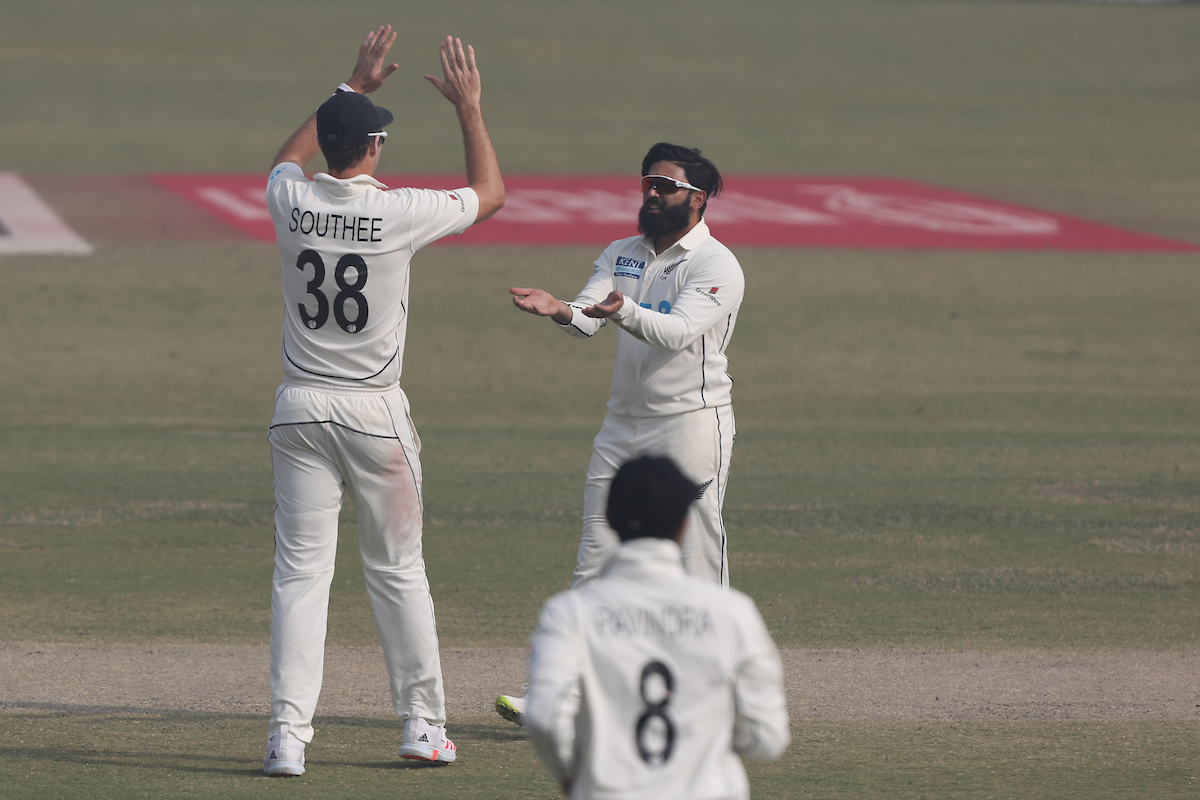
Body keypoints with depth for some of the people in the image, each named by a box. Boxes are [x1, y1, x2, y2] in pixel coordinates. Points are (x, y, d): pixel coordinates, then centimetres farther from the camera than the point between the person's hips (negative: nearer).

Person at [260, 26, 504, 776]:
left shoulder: (292, 202, -4)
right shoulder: (399, 213, -13)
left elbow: (288, 158, 23)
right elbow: (491, 192, 5)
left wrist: (352, 87, 28)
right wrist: (469, 105, 12)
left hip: (301, 407, 2)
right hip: (376, 413, -2)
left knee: (301, 572, 1)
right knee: (398, 570, 11)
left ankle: (289, 734, -8)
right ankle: (424, 723, 18)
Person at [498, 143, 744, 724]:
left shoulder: (716, 265, -8)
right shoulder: (622, 255, 13)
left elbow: (679, 332, -24)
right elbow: (588, 317, -2)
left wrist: (623, 312, -43)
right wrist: (560, 311, -27)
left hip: (691, 425, -6)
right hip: (623, 424, 6)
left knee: (694, 567, -5)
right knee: (595, 566, 4)